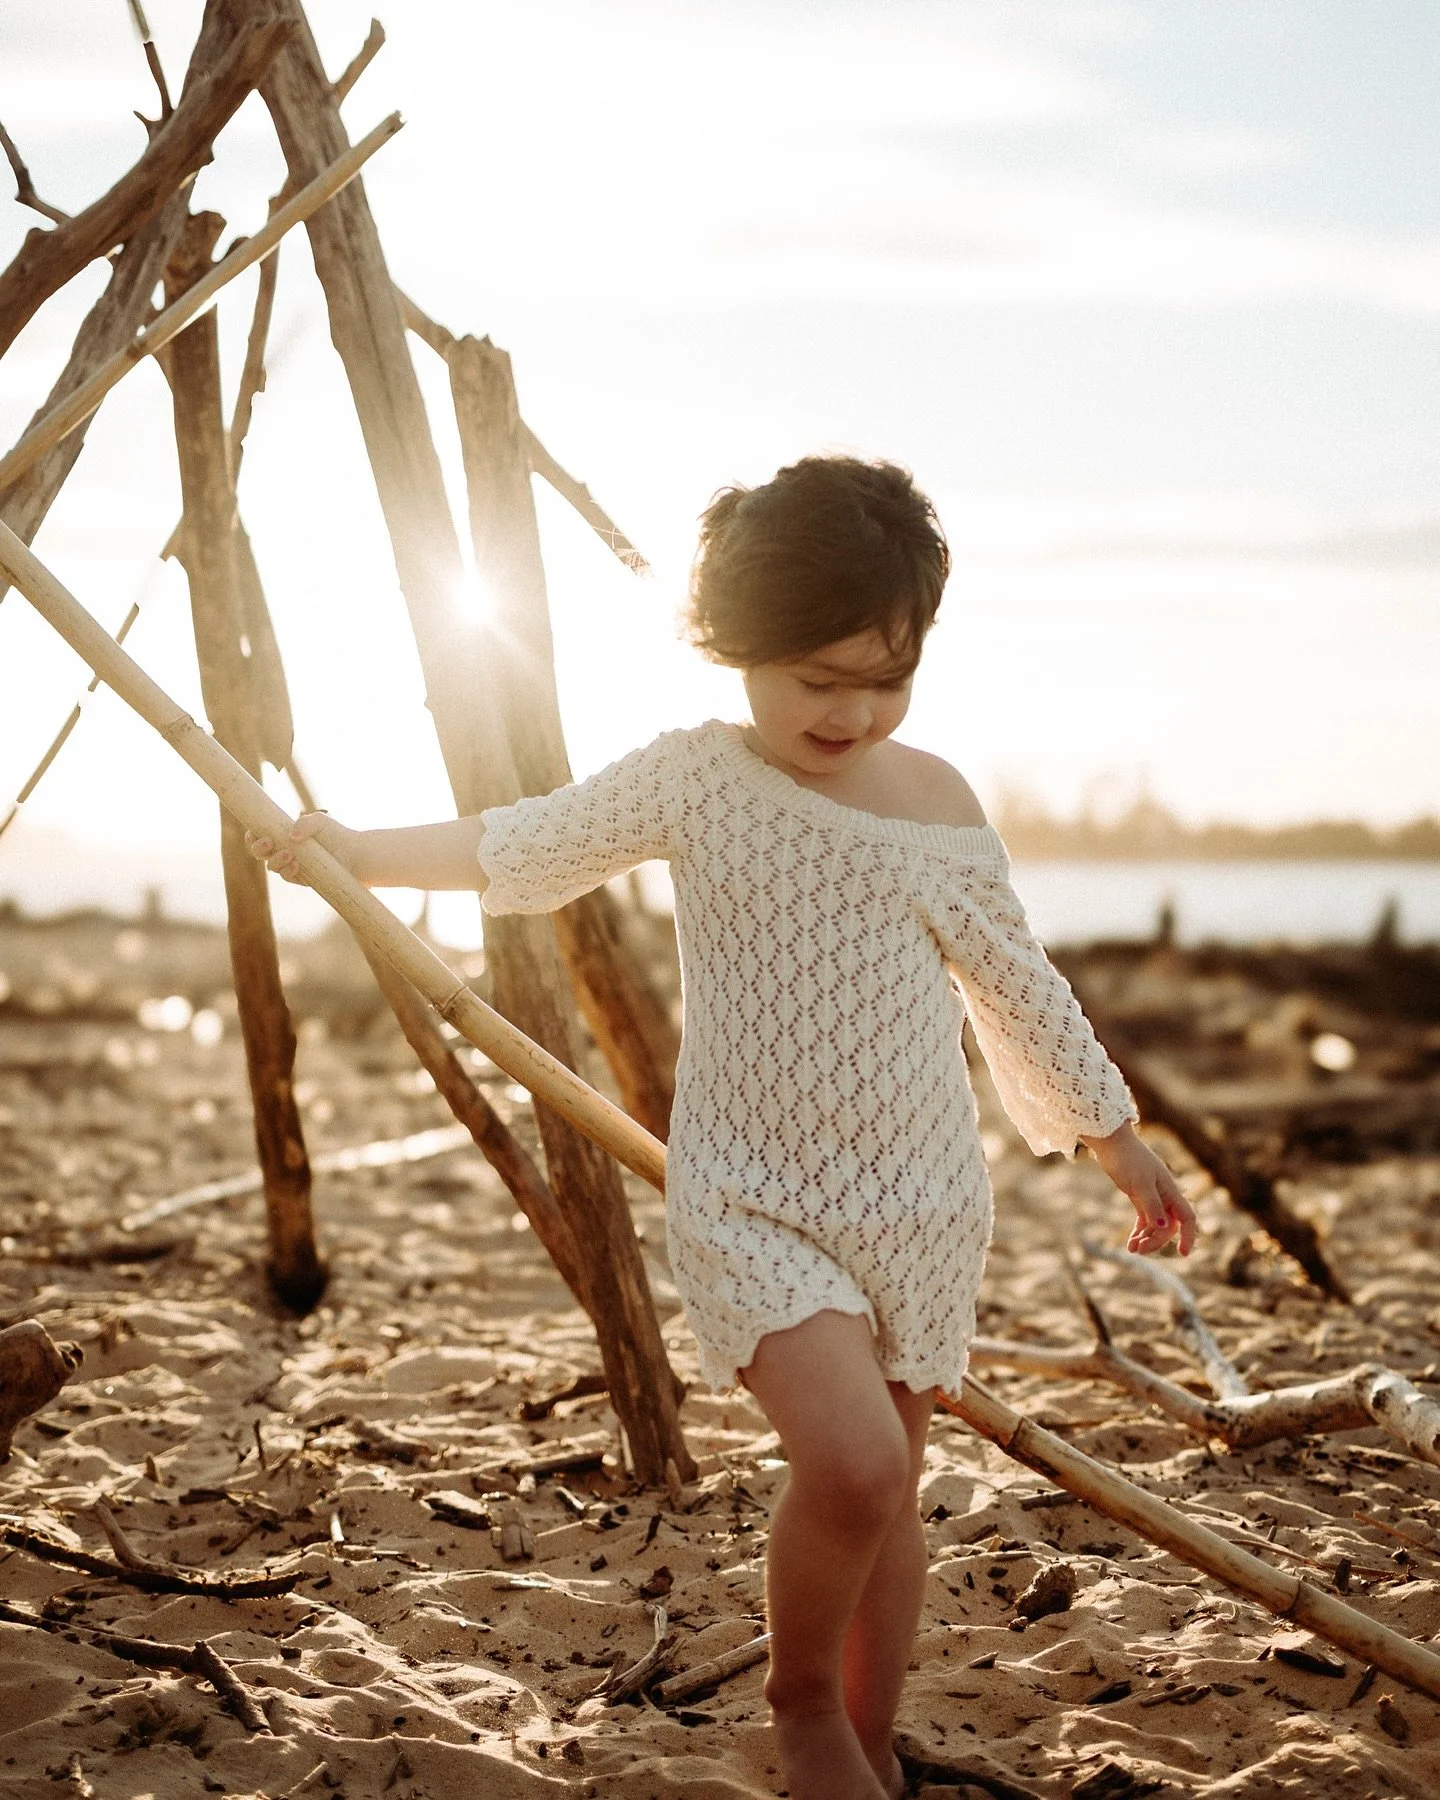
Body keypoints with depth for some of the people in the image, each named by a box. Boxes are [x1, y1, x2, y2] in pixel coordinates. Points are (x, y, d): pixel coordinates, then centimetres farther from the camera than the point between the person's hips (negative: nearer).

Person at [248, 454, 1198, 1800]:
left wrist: (1113, 1138, 19)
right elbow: (522, 848, 11)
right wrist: (360, 851, 18)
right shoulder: (693, 781, -4)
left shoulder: (938, 804, 1)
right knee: (851, 1462, -23)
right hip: (752, 1204, -3)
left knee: (888, 1488, 11)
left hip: (922, 1203, 3)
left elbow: (1014, 983, 13)